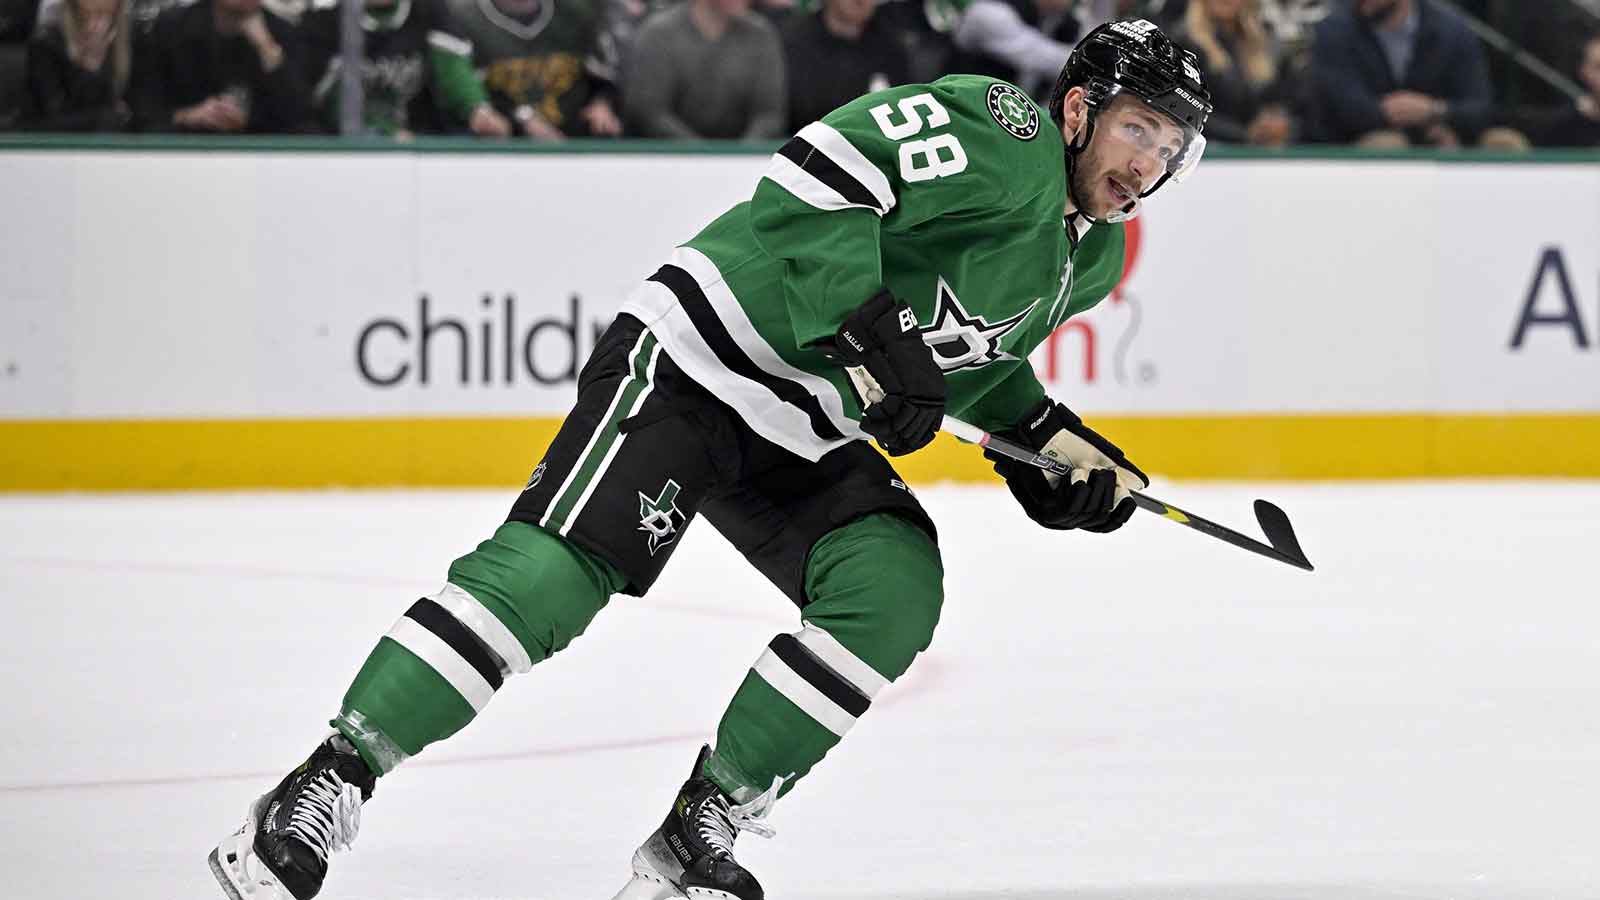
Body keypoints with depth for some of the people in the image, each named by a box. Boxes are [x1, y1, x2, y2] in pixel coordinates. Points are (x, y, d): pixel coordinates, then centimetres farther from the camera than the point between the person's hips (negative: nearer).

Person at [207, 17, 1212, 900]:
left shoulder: (1087, 260, 13)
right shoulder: (997, 130, -16)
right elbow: (817, 174, -26)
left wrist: (1040, 434, 12)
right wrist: (873, 337, -28)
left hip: (806, 443, 9)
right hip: (696, 360, -9)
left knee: (894, 593, -14)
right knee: (555, 569, -21)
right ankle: (323, 790, -19)